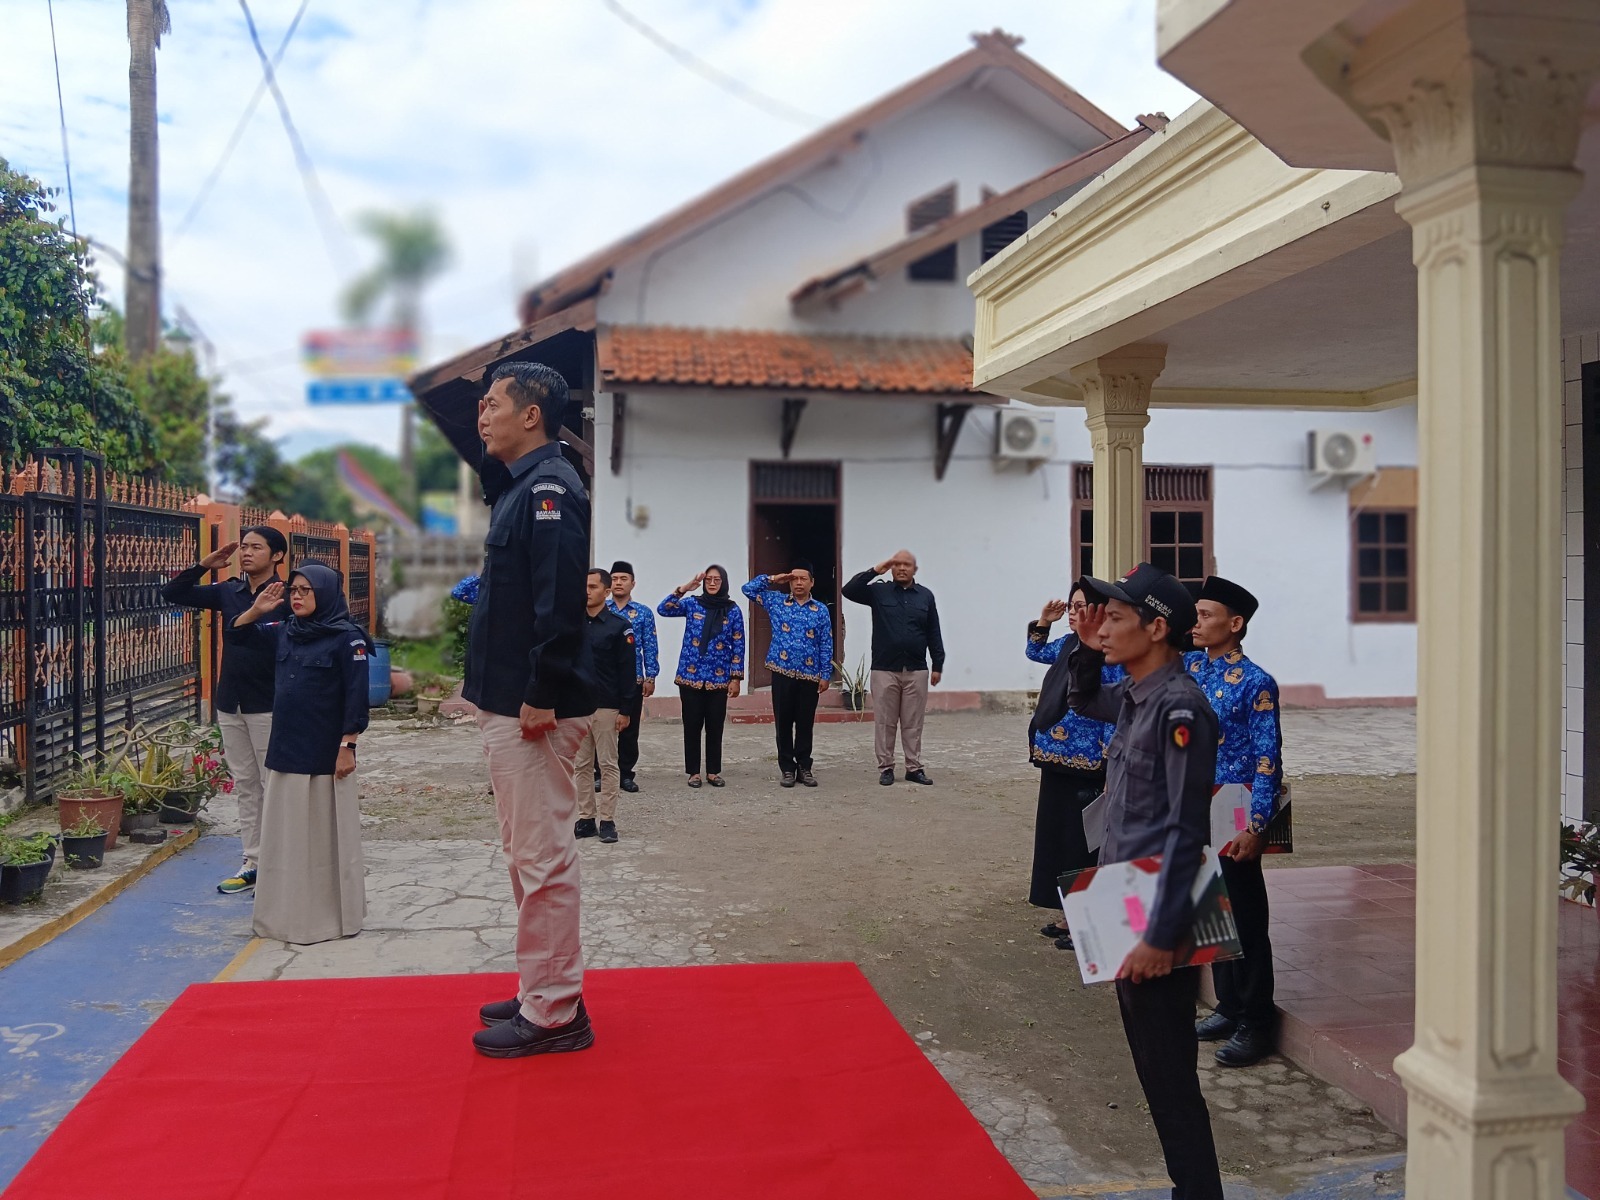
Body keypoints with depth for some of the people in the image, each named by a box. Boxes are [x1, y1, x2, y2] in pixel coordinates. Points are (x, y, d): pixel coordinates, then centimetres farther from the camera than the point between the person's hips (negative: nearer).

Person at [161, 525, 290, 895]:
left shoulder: (286, 596, -10)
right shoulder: (228, 592, 8)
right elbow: (172, 594, 12)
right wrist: (204, 565, 2)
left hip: (268, 708, -7)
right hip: (230, 705, 7)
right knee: (244, 787, 12)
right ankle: (253, 863, 21)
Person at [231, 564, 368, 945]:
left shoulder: (346, 637, -9)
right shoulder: (283, 631, 9)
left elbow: (356, 696, -12)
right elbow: (238, 631, 24)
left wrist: (348, 746, -15)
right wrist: (256, 610, 4)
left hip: (326, 754, -6)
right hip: (285, 750, 6)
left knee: (327, 835, 2)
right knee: (287, 835, 11)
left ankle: (336, 916, 13)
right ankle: (288, 914, 22)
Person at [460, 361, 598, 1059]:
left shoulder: (549, 487, -15)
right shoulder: (524, 486, 17)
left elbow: (560, 602, -24)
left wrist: (541, 697, -23)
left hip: (533, 710, -11)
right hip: (507, 702, 11)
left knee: (541, 858, -3)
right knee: (526, 851, 18)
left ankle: (554, 1015, 8)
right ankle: (542, 993, 30)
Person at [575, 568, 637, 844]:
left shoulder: (619, 625, -4)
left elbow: (628, 670, -5)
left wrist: (625, 710, -9)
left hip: (606, 707, -4)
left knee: (608, 765, 3)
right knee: (581, 765, 8)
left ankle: (608, 821, 8)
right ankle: (585, 819, 16)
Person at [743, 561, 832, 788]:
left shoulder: (821, 610, 3)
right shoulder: (776, 602, 6)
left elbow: (826, 645, 3)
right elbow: (748, 589, 7)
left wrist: (825, 675, -2)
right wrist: (772, 579, 0)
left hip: (810, 675, 0)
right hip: (782, 672, 0)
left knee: (805, 723, 6)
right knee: (783, 722, 4)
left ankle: (804, 767, 16)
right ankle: (787, 768, 13)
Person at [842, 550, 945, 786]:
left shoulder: (925, 596, 8)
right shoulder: (879, 592, 4)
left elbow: (934, 634, 9)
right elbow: (849, 590, -9)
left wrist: (938, 665, 4)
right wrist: (875, 571, -10)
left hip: (916, 671, 1)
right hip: (884, 670, -1)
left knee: (913, 723, 5)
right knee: (884, 722, 3)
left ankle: (914, 768, 13)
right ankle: (886, 768, 10)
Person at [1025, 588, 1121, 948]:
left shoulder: (1109, 655, -15)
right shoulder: (1068, 644, 9)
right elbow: (1035, 652, 29)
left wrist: (1111, 770, -19)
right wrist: (1043, 622, 12)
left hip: (1084, 768, -9)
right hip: (1056, 762, 9)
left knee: (1082, 844, 0)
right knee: (1055, 839, 15)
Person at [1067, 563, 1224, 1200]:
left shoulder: (1179, 707, -18)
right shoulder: (1134, 698, 8)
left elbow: (1185, 832, -21)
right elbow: (1083, 701, 31)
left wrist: (1160, 935, -23)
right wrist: (1085, 648, 11)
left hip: (1158, 917, -10)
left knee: (1169, 1076, 0)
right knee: (1156, 1070, 18)